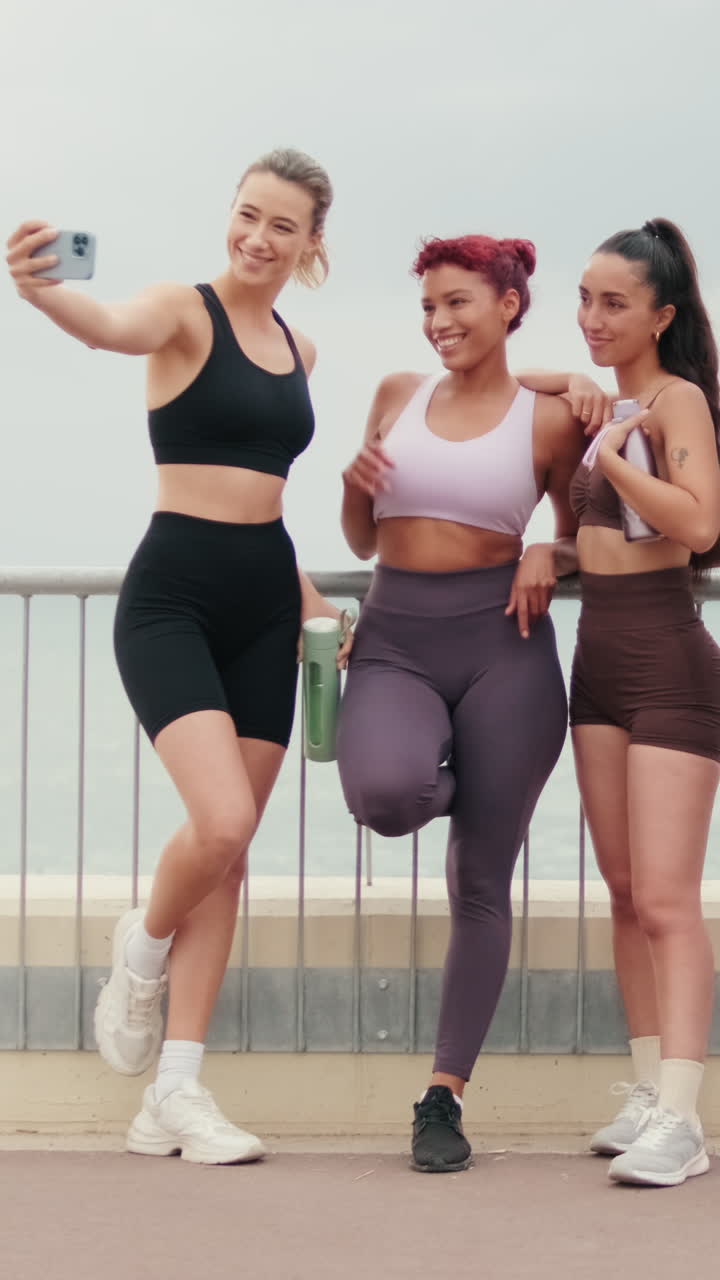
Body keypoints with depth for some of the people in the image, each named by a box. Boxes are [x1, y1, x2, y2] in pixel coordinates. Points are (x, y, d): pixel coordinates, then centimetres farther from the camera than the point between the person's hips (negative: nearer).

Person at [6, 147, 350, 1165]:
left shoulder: (298, 350, 14)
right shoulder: (186, 312, -7)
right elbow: (112, 328, -31)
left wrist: (308, 595, 15)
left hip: (264, 606, 7)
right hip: (173, 595, -7)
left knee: (229, 851, 5)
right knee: (221, 822, -22)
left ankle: (176, 1093, 10)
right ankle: (143, 951, 12)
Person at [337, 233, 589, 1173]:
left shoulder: (548, 421, 4)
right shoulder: (398, 395, 12)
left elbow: (584, 544, 16)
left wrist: (548, 559, -7)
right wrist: (357, 484, -3)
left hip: (501, 644, -2)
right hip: (396, 638, 2)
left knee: (481, 883, -1)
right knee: (386, 792, -31)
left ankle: (446, 1096, 10)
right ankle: (460, 785, 8)